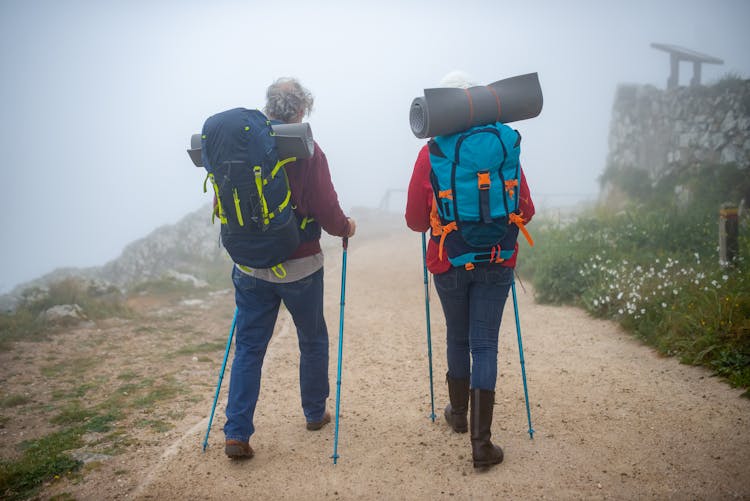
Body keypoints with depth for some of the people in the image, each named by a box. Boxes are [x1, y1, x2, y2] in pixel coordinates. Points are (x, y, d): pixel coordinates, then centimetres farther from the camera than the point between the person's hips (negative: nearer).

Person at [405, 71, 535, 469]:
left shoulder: (430, 154, -6)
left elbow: (415, 220, -4)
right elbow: (525, 210, -1)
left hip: (449, 261, 0)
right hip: (496, 261, 0)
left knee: (457, 337, 19)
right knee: (485, 344, 4)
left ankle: (458, 413, 39)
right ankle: (481, 441, 3)